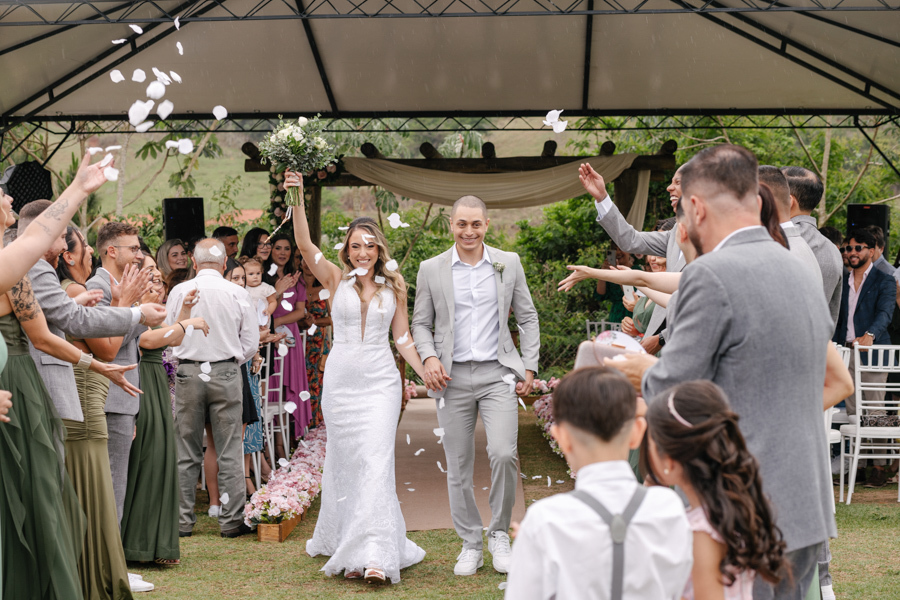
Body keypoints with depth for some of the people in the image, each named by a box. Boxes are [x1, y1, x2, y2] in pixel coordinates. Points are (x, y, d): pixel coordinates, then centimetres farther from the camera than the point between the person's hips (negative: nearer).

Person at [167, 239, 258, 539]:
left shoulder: (179, 292, -3)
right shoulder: (238, 294, -3)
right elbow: (251, 342, 1)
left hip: (188, 373, 1)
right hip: (226, 372, -1)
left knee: (186, 454, 8)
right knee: (230, 452, 4)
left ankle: (182, 521, 13)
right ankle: (231, 521, 6)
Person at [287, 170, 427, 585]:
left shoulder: (393, 287, 7)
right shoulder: (336, 279, 3)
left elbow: (402, 338, 10)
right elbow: (304, 244, -12)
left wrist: (427, 374, 0)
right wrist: (297, 199, -23)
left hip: (380, 382, 0)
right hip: (340, 380, 1)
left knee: (376, 461, -11)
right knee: (344, 462, 8)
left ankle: (374, 555, -14)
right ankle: (341, 541, 24)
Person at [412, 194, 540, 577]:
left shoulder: (509, 263, 6)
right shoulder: (431, 270, 4)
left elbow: (527, 318, 11)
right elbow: (421, 323, 9)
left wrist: (529, 367, 3)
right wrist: (429, 358, -9)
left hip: (497, 374, -1)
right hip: (452, 377, 1)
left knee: (503, 454, -16)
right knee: (458, 467, 5)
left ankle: (499, 534, 6)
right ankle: (470, 545, 19)